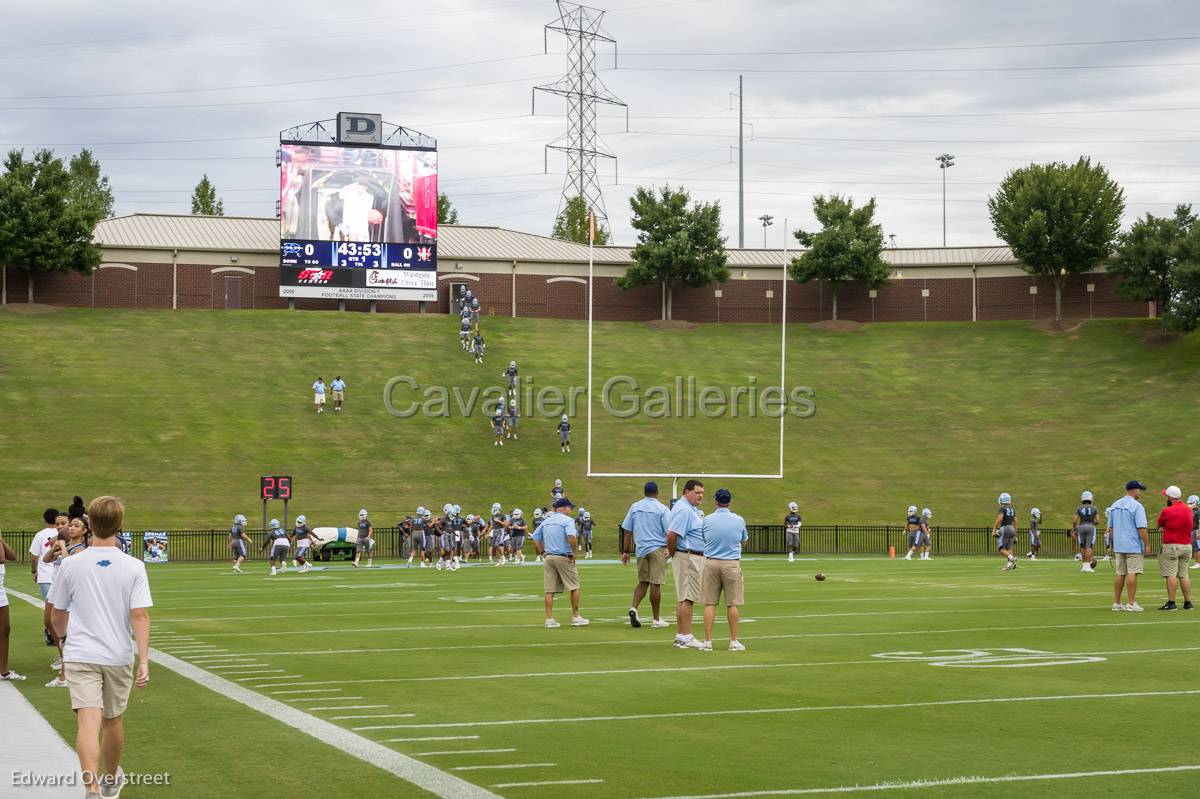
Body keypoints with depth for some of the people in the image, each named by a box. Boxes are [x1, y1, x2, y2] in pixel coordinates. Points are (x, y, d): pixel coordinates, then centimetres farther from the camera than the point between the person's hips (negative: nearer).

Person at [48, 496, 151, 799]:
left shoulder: (71, 564, -3)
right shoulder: (134, 567, -5)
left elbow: (58, 615, 7)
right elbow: (140, 616, -12)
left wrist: (63, 636, 29)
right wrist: (144, 661, -10)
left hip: (80, 656, -1)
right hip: (118, 656, 2)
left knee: (88, 722, -11)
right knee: (113, 720, 20)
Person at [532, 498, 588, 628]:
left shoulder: (545, 521, 13)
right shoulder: (567, 520, -8)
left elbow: (535, 539, 13)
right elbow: (571, 537, -24)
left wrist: (542, 553, 14)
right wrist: (574, 553, -12)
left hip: (549, 557, 6)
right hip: (564, 557, -6)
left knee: (550, 590, 5)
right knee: (574, 587, 5)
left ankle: (549, 619, 3)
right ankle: (575, 617, 7)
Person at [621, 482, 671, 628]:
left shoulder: (635, 507, 7)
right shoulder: (662, 509, -4)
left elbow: (627, 531, 9)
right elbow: (669, 533, -9)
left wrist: (626, 551, 14)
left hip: (640, 549, 4)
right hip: (658, 549, -4)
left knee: (643, 581, 14)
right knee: (655, 583, -1)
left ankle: (634, 607, -7)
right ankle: (656, 619, 4)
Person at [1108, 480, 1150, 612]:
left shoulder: (1114, 505, 11)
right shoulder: (1136, 506, -12)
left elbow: (1110, 528, 16)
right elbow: (1141, 528, -16)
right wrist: (1147, 545, -9)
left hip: (1118, 546, 7)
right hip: (1134, 546, -7)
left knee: (1120, 574, 11)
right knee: (1132, 573, -5)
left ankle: (1116, 602, 12)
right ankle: (1131, 603, -5)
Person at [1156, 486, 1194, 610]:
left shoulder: (1167, 511, -13)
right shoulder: (1188, 510, 8)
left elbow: (1159, 525, 2)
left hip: (1171, 547, -6)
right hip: (1187, 546, 6)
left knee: (1171, 574, -5)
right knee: (1184, 575, 10)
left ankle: (1171, 603, -7)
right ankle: (1188, 602, 10)